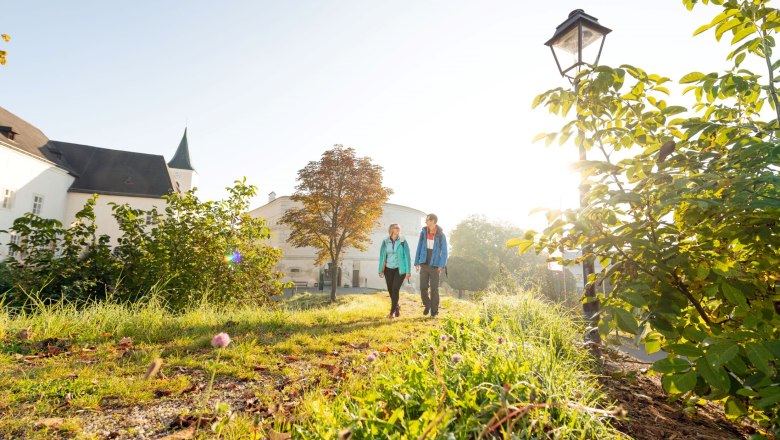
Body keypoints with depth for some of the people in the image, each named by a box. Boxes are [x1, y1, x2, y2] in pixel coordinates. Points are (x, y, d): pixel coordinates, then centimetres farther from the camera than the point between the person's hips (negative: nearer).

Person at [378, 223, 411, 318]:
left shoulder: (403, 242, -6)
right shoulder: (385, 242, -1)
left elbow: (407, 256, -6)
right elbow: (382, 256, 1)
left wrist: (408, 271, -10)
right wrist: (381, 270, -4)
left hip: (400, 269, -2)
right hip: (389, 269, 3)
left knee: (395, 289, -12)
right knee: (390, 290, 7)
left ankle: (392, 311, 0)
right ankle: (397, 307, 33)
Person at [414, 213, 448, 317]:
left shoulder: (440, 235, -8)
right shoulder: (423, 233, 1)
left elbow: (444, 251, -6)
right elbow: (419, 248, 6)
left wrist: (442, 265, -16)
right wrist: (416, 262, 3)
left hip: (434, 266, -3)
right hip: (424, 265, 3)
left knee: (434, 289, 2)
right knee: (423, 287, 5)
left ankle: (434, 310, 17)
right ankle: (427, 305, 28)